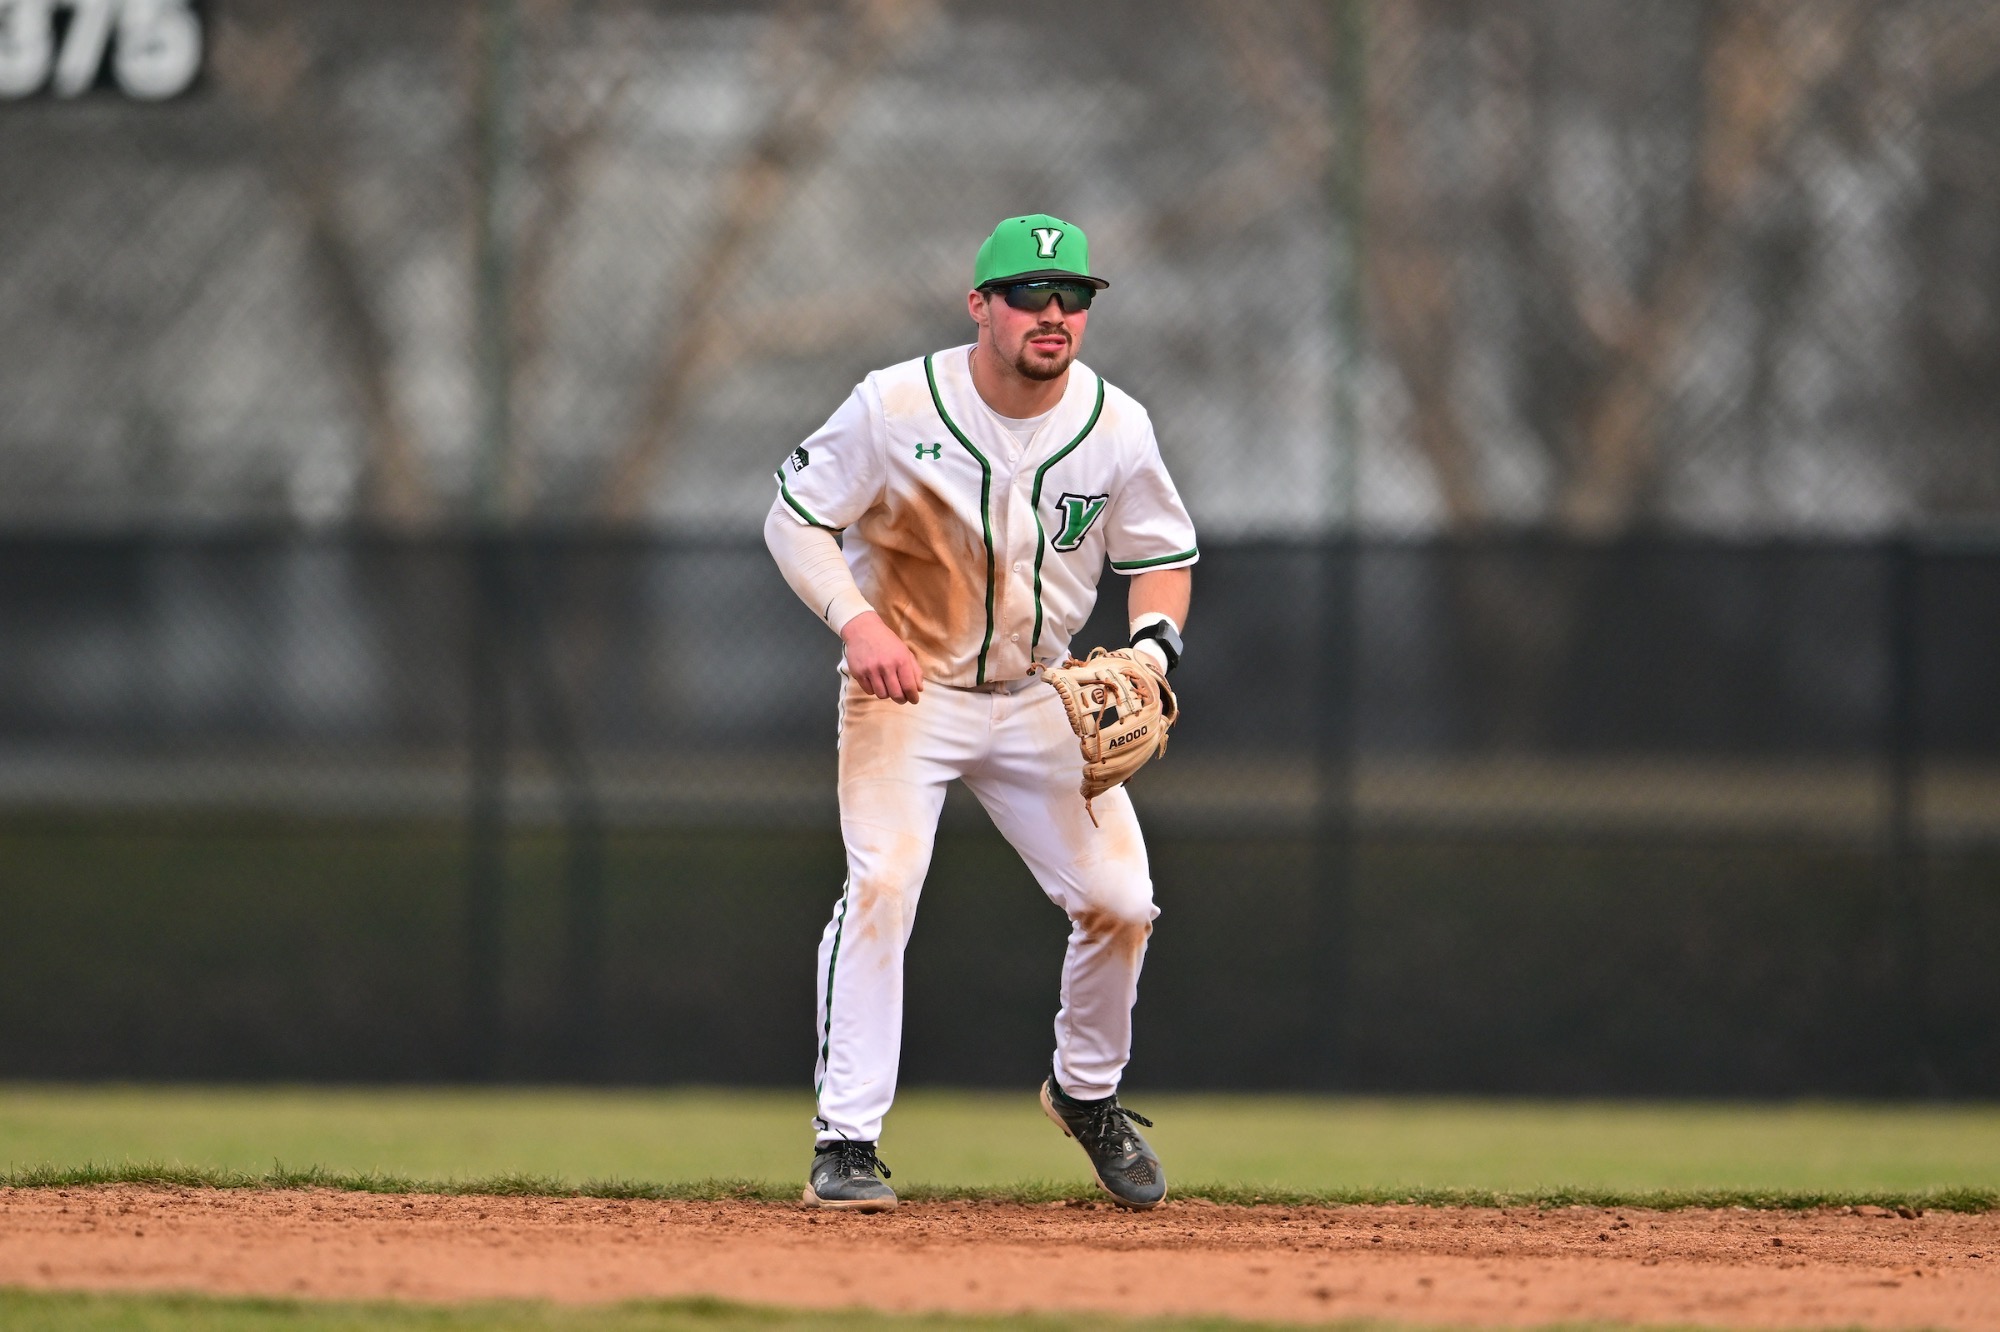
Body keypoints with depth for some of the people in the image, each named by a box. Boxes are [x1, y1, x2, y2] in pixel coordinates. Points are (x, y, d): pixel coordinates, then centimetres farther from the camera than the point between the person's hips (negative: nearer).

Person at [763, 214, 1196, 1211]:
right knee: (881, 884, -22)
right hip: (905, 687, -3)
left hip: (1041, 698, 3)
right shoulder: (897, 406, -17)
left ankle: (1086, 1091, 25)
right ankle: (845, 1143, -17)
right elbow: (795, 517, -9)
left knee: (1120, 901, -4)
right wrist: (855, 619, -25)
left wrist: (1152, 644, -15)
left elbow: (1162, 552, 5)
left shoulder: (1115, 426, -8)